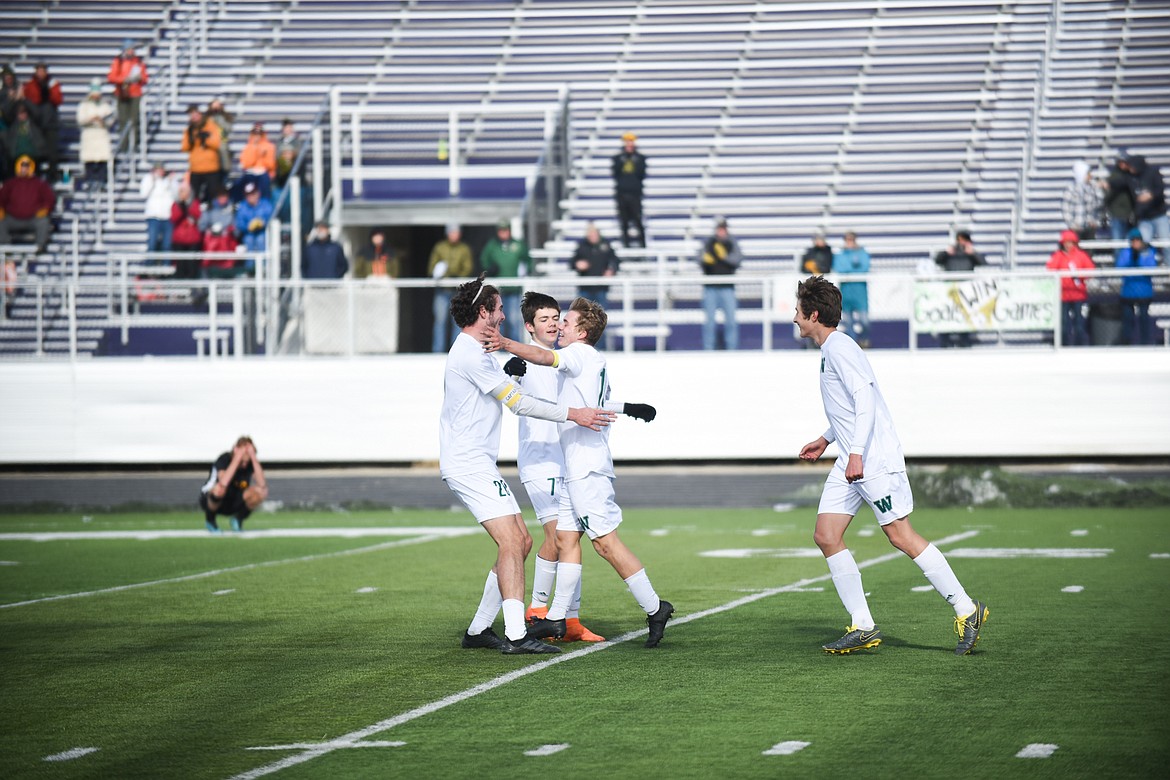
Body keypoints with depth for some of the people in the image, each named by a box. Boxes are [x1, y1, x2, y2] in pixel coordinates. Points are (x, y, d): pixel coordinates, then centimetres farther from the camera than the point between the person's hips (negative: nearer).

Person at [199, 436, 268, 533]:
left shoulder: (251, 462, -14)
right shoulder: (224, 459, -24)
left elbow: (262, 484, -32)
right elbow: (223, 483, -44)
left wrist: (253, 457, -35)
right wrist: (237, 459, -42)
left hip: (234, 504, 3)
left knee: (260, 492, -26)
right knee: (219, 489, -40)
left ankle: (238, 519, 3)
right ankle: (210, 520, -7)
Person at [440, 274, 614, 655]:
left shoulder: (473, 351, 19)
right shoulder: (470, 355, -15)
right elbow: (518, 402, -16)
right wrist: (572, 414, -14)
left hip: (477, 463, 11)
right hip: (469, 464, -11)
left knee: (521, 542, 9)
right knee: (511, 542, -17)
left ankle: (479, 629, 12)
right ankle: (515, 635, -22)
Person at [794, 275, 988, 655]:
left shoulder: (839, 347, -12)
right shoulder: (830, 349, 18)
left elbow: (865, 396, -23)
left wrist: (856, 452, -30)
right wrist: (826, 439, 34)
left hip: (875, 459, -10)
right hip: (851, 462, 10)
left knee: (901, 536, -9)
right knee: (826, 536, 1)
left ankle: (966, 610, -2)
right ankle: (862, 627, 2)